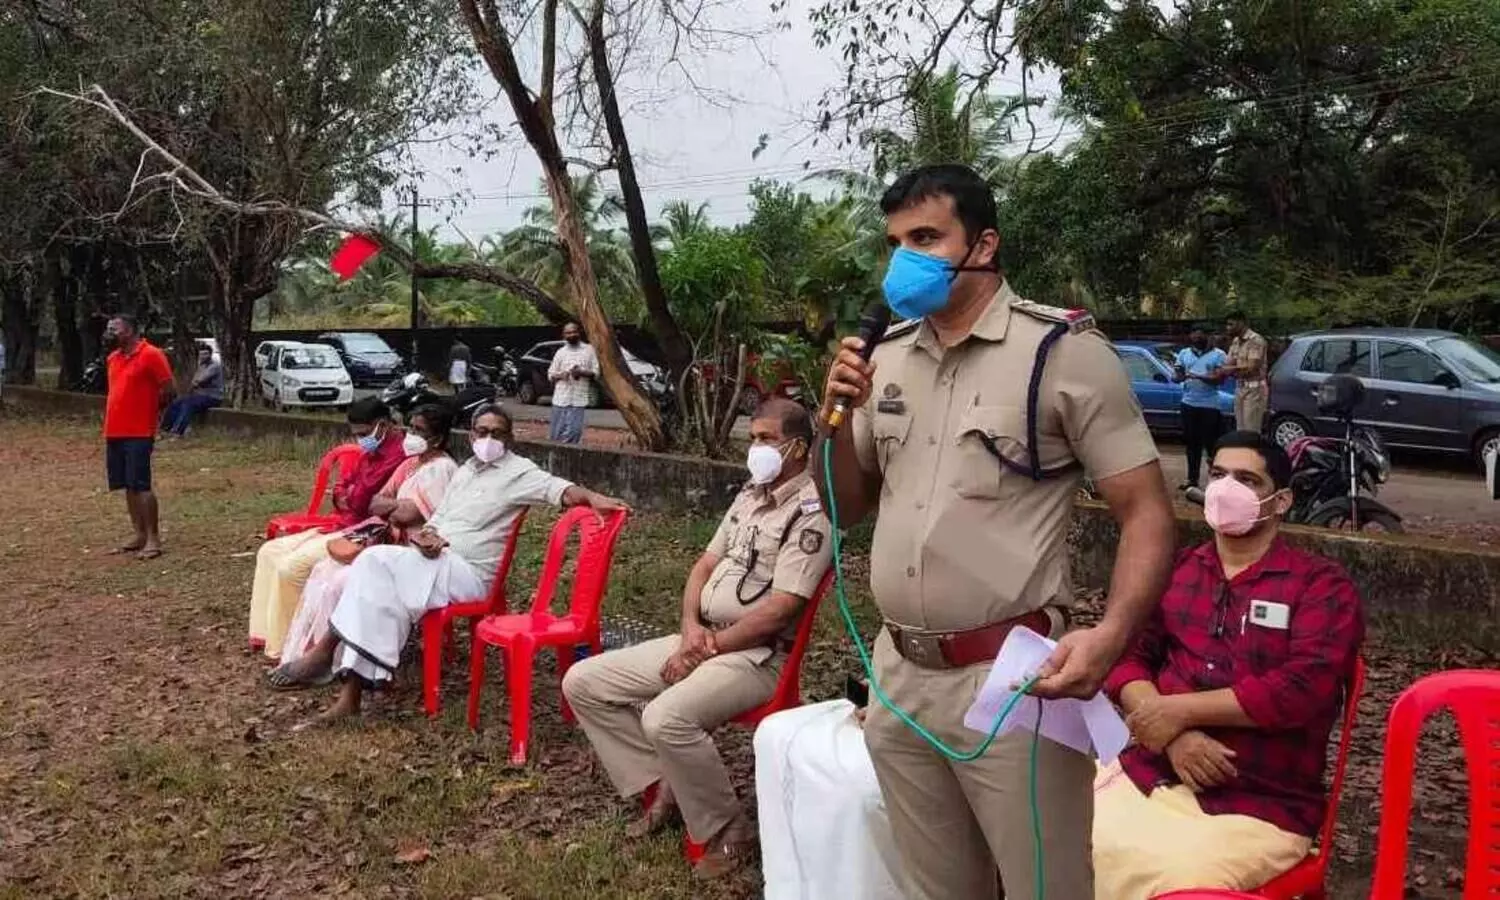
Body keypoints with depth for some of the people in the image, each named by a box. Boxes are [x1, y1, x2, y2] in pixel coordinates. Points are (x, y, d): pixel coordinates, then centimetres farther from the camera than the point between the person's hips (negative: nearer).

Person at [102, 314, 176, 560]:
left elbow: (168, 389, -10)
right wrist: (110, 422, 17)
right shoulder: (112, 358, 14)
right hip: (114, 432, 8)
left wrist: (148, 411, 0)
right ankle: (139, 535, 18)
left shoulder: (151, 354, -10)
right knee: (128, 486, 10)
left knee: (141, 486, -8)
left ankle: (153, 539, -3)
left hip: (139, 433, -8)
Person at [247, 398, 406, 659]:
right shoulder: (370, 453, 15)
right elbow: (341, 491, 20)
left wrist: (350, 496, 1)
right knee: (270, 552, 8)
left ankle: (285, 646, -7)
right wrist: (347, 498, -4)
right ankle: (268, 633, 9)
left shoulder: (399, 454, -20)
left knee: (292, 566, -22)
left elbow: (362, 499, -21)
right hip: (342, 528, 11)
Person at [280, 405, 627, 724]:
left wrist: (591, 497, -39)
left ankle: (329, 648, -11)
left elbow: (557, 488, -17)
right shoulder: (465, 471, 22)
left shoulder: (517, 471, -1)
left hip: (466, 571, -7)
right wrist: (425, 534, -1)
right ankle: (353, 688, -22)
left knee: (376, 563, -24)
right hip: (435, 562, 7)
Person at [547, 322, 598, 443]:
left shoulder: (589, 350, 6)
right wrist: (560, 375, -11)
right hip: (560, 398, 2)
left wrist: (582, 372, -14)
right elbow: (550, 374, 11)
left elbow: (596, 372, 3)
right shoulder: (561, 352, 9)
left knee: (574, 431, -9)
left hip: (579, 399, -2)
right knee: (557, 431, 2)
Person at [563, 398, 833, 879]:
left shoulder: (811, 512, -14)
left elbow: (779, 610, -21)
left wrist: (708, 648, -15)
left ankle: (729, 833, -11)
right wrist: (691, 627, -5)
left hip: (757, 655, -9)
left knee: (666, 719, -34)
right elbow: (704, 566, 14)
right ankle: (662, 787, 7)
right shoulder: (749, 496, 13)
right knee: (583, 682, 1)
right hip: (702, 638, 9)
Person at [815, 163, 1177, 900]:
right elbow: (845, 510, 14)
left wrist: (1111, 636, -27)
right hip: (897, 679, 6)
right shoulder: (886, 357, 8)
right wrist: (837, 418, -5)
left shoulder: (1063, 350, -8)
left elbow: (1147, 513, -10)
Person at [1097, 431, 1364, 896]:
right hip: (1149, 774, 4)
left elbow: (1305, 688, -12)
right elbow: (1126, 655, 7)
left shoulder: (1321, 584, 2)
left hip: (1259, 804, -3)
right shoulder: (1174, 569, 15)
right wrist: (1175, 736, -11)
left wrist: (1180, 710, -11)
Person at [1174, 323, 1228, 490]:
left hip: (1209, 405, -4)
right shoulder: (1184, 353, 13)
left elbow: (1219, 378, -10)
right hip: (1189, 403, 4)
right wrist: (1181, 376, -13)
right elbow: (1178, 375, 11)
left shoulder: (1218, 354, -1)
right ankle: (1192, 478, 16)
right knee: (1192, 443, 10)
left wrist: (1198, 376, -22)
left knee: (1211, 443, -4)